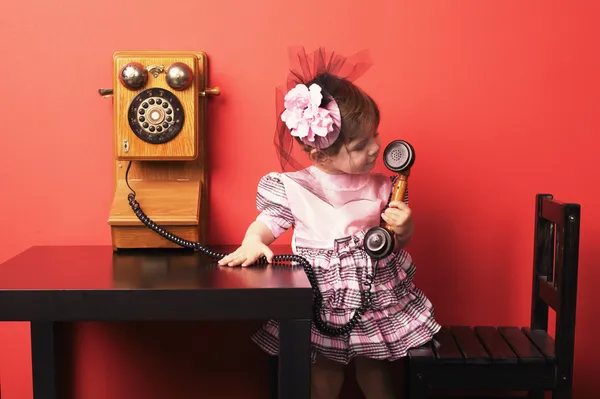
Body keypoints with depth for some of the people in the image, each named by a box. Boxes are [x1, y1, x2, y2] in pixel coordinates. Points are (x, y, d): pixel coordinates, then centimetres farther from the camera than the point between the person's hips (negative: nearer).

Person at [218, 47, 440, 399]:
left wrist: (403, 228, -14)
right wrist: (252, 244, -22)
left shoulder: (380, 186, -2)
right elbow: (268, 223, -1)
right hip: (321, 298, -2)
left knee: (374, 367, 16)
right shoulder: (293, 188, -11)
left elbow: (397, 243, 8)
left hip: (376, 293, 2)